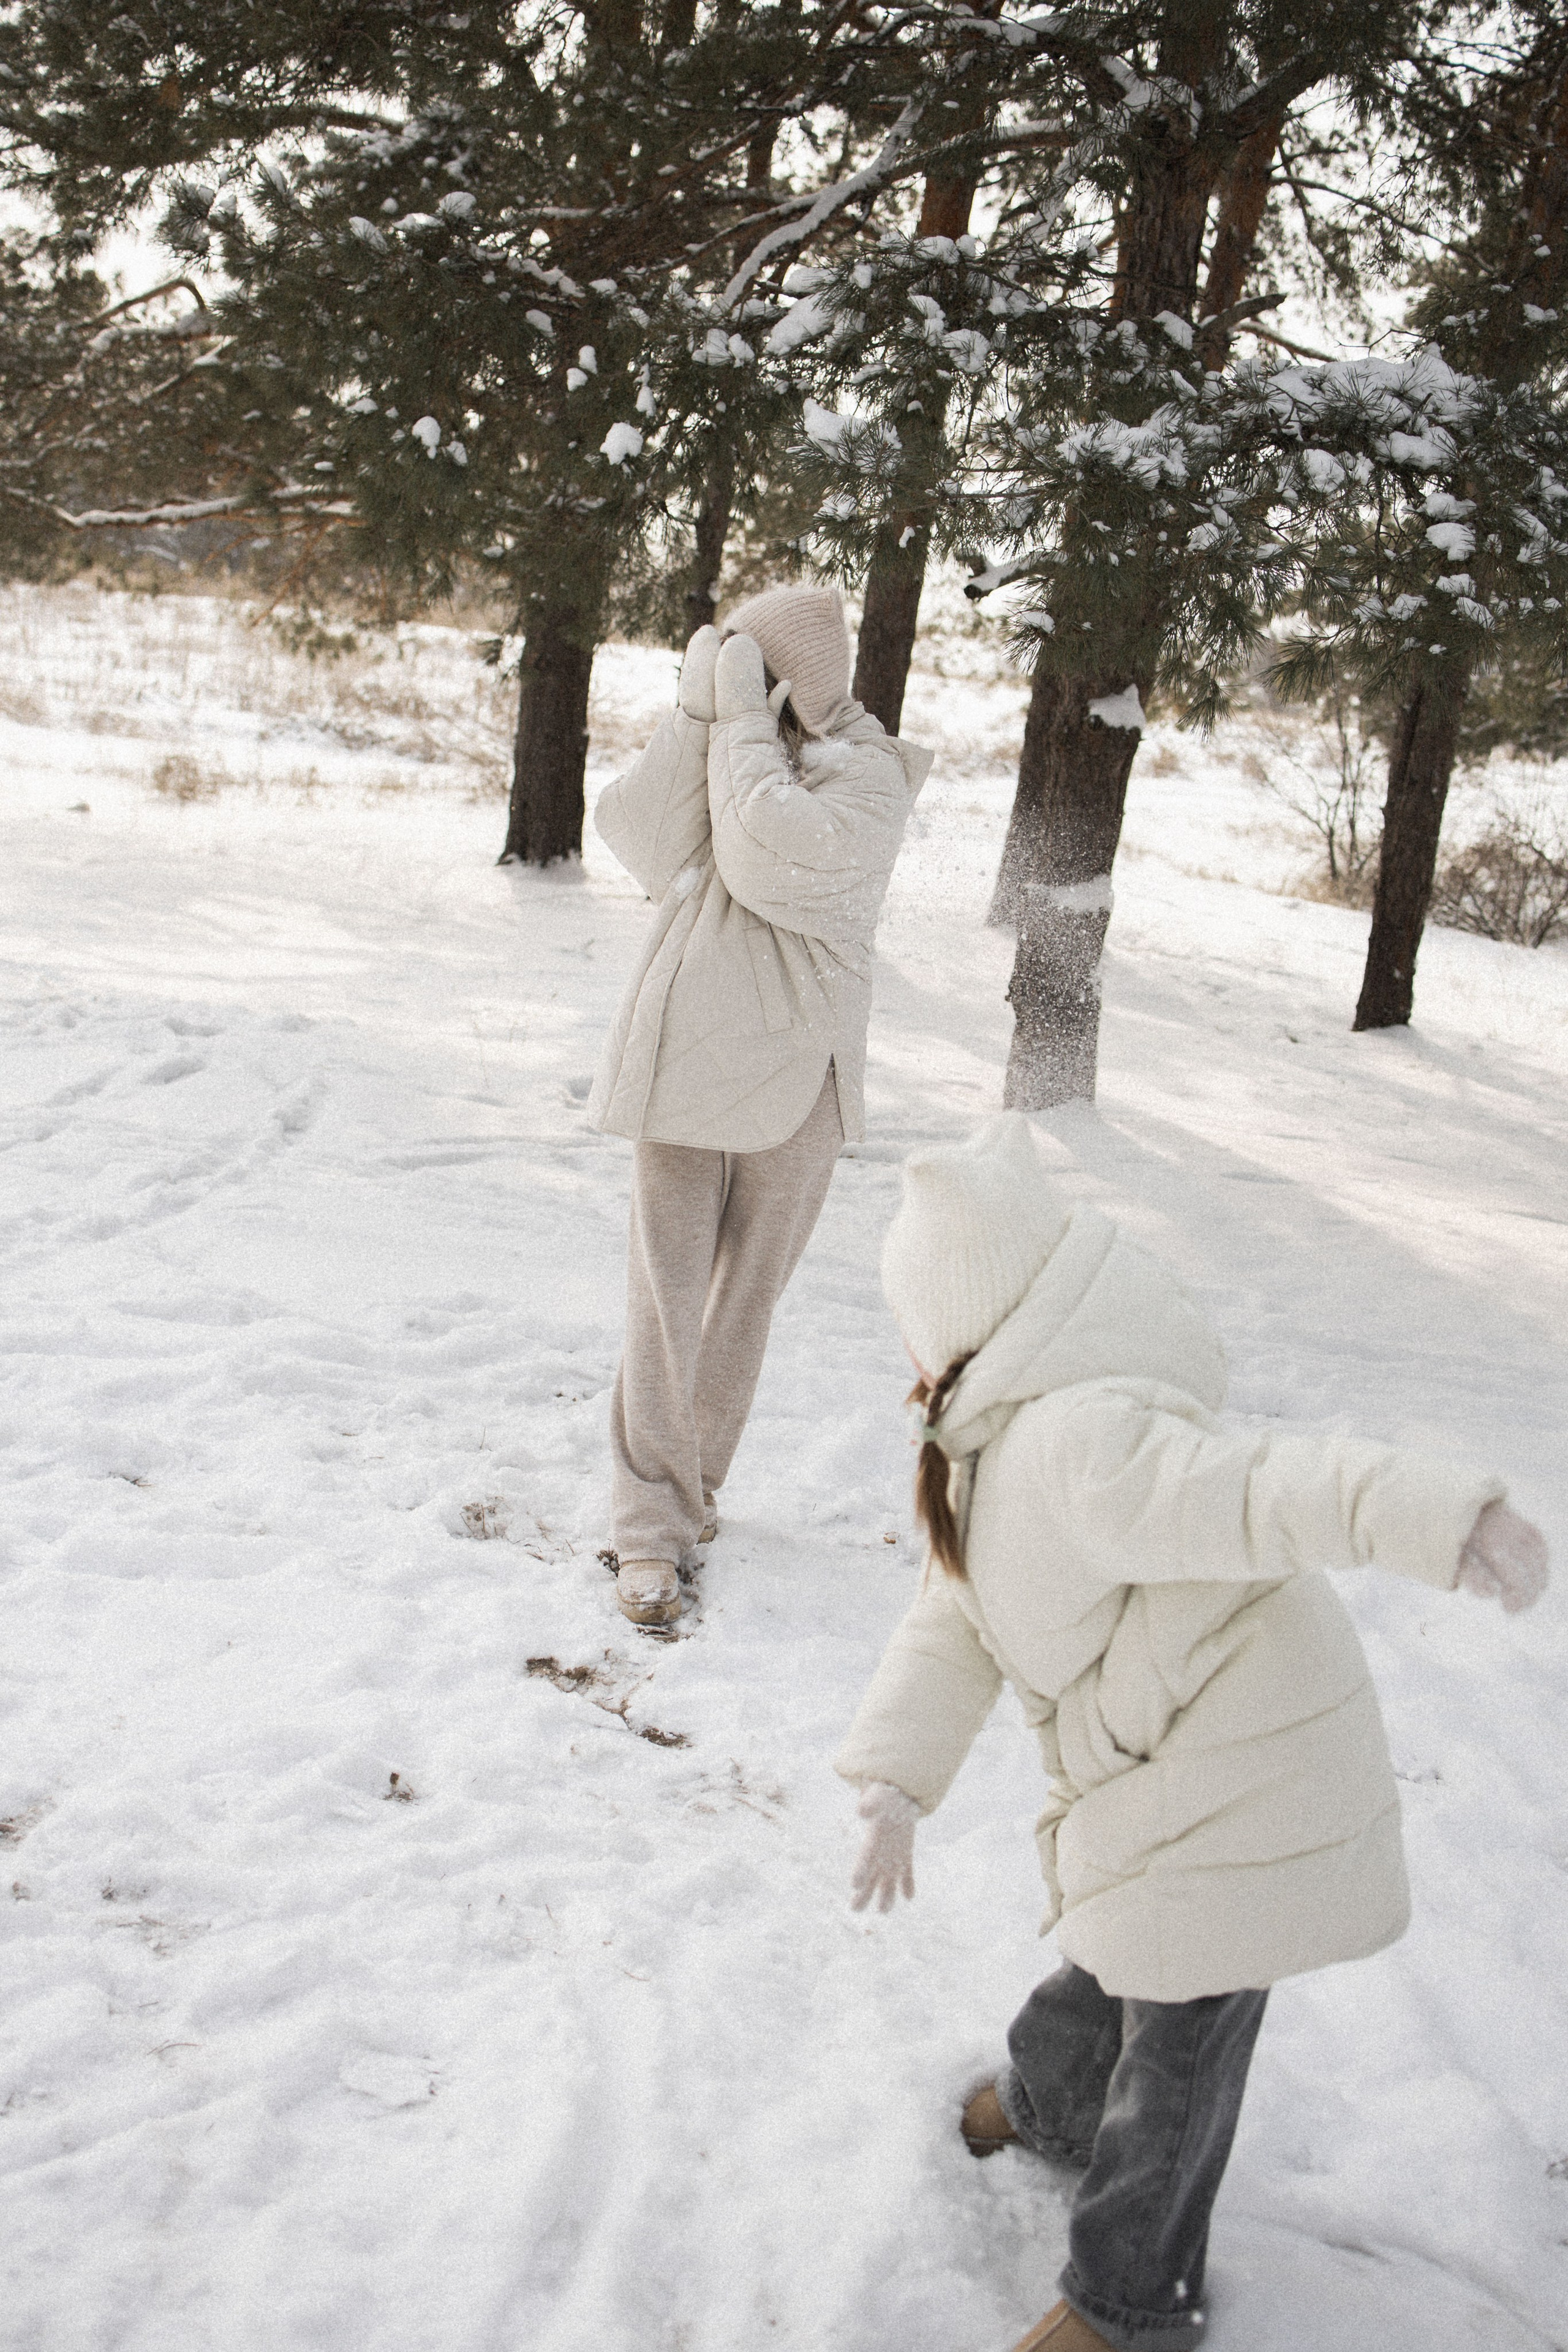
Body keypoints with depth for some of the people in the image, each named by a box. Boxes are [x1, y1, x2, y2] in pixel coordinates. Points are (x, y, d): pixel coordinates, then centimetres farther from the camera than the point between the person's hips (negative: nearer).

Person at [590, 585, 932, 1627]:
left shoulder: (866, 775, -7)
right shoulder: (723, 754, 8)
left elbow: (773, 855, -26)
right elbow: (639, 835, -9)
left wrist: (744, 723, -16)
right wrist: (697, 716, -12)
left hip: (789, 1078, -2)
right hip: (683, 1061, 2)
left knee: (744, 1295, 10)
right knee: (667, 1294, -3)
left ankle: (693, 1485, 28)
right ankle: (653, 1524, 2)